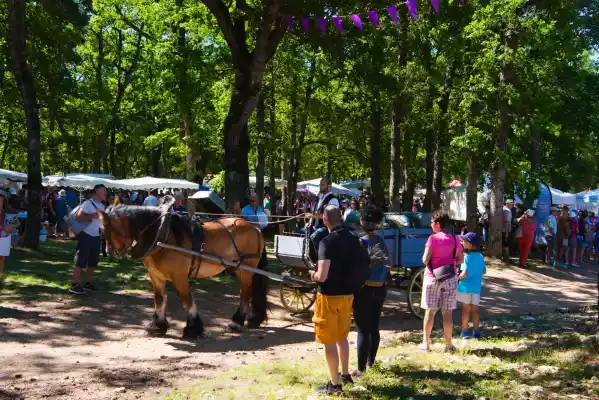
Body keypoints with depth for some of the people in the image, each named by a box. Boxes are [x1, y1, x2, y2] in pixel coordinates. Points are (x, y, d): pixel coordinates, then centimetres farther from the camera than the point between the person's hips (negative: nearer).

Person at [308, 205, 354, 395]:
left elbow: (322, 276, -26)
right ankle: (345, 375, 35)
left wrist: (312, 275, -5)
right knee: (341, 336, 23)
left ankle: (335, 384, 11)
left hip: (329, 295, -7)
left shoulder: (327, 241, -21)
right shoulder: (353, 238, 1)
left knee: (329, 340, 4)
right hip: (347, 293, 7)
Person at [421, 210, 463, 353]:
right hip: (450, 278, 3)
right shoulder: (455, 239, 1)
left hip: (433, 277, -3)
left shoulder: (433, 238, -12)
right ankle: (448, 344, 12)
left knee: (430, 311, 6)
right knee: (447, 313, 8)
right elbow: (460, 260, 5)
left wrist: (428, 262, 5)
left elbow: (425, 259, -16)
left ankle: (425, 343, 11)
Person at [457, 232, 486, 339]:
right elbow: (484, 270, 11)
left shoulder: (467, 257, -15)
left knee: (466, 309, 3)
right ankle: (476, 332, 15)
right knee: (475, 310, 12)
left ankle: (465, 332, 8)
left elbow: (464, 273, -20)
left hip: (466, 287, -5)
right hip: (477, 287, 5)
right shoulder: (480, 256, 3)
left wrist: (457, 278, -3)